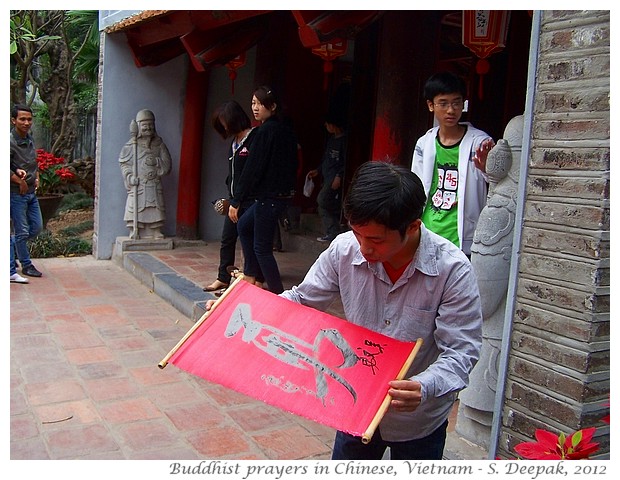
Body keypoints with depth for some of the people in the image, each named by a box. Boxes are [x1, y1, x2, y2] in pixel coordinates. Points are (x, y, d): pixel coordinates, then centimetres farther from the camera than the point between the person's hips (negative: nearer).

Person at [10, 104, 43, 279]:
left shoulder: (29, 139, 8)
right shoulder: (10, 141, -16)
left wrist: (36, 178, 10)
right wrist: (20, 181, -17)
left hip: (31, 192, 8)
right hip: (16, 194, -7)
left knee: (37, 227, 14)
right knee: (22, 231, 2)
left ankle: (13, 243, 34)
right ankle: (26, 265, 14)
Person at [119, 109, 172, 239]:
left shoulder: (159, 144, 9)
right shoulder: (132, 145, 3)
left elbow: (167, 164, 4)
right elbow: (124, 163, 2)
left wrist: (156, 161, -13)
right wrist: (129, 176, -13)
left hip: (154, 186, 2)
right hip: (137, 186, -2)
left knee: (154, 212, 1)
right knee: (136, 210, -6)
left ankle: (155, 234, 8)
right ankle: (136, 233, 1)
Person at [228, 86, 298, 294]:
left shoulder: (265, 131, -15)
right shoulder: (286, 130, 11)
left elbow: (252, 169, -18)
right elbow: (293, 164, 17)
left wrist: (236, 201, -14)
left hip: (269, 197, -10)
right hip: (285, 193, 10)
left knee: (261, 246, -1)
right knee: (244, 226, 24)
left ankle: (277, 294, 5)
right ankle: (250, 277, 28)